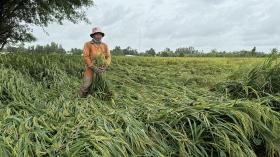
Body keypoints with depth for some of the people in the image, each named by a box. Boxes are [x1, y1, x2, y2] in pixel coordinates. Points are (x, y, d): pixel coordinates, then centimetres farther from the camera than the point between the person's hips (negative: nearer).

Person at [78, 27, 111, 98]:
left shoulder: (105, 45, 7)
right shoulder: (88, 44, -2)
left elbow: (108, 57, 3)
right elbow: (86, 57, -9)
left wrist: (105, 66, -14)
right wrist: (93, 67, -17)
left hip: (101, 70, 3)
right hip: (90, 69, -3)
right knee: (86, 86, -8)